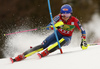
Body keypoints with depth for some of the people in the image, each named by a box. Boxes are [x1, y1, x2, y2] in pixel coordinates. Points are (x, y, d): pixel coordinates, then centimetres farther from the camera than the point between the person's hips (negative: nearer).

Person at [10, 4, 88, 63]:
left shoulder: (74, 20, -22)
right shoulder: (59, 17, -20)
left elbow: (83, 31, -10)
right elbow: (49, 27, -27)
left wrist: (84, 41, -21)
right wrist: (56, 26, -48)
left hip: (67, 38, -1)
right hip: (57, 34, 1)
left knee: (62, 41, -39)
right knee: (43, 46, -18)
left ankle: (45, 53, -46)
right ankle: (21, 56, -23)